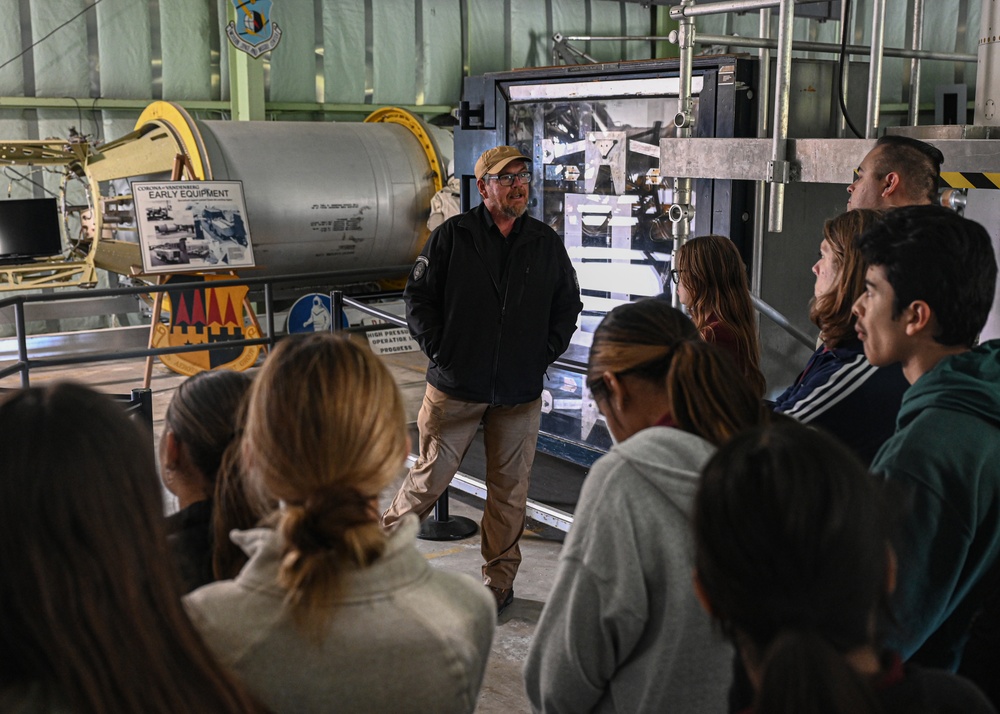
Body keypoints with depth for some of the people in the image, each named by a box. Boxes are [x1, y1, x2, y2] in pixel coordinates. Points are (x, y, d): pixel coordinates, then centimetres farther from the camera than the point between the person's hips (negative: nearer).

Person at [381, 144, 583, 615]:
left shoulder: (546, 244, 7)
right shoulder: (451, 236, -2)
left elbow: (568, 305, 16)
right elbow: (418, 297, 2)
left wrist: (545, 352, 6)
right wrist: (439, 349, -5)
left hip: (520, 393, 3)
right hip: (454, 387, -2)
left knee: (509, 489, 9)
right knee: (430, 477, 3)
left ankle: (499, 580, 24)